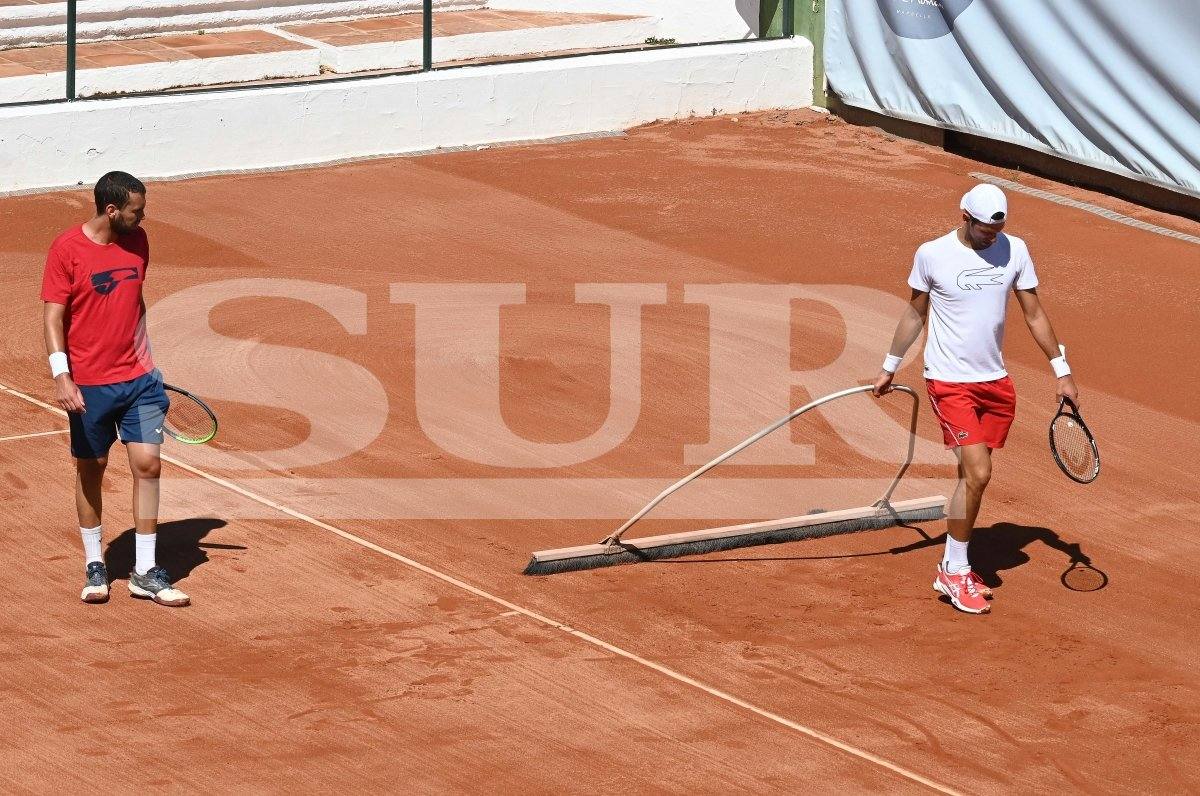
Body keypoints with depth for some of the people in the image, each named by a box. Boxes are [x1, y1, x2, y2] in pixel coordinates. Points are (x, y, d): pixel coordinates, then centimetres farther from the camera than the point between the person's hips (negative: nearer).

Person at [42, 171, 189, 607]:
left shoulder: (137, 240, 5)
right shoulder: (67, 249, -11)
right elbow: (53, 317, -12)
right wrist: (61, 376, -21)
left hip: (138, 379, 4)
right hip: (89, 384, -4)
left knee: (148, 464, -3)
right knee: (91, 470, 8)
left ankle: (146, 573, 3)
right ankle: (94, 565, 23)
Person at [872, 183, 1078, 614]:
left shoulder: (1014, 251, 0)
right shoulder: (931, 255, -8)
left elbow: (1034, 313, 8)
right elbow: (916, 312, 6)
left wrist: (1062, 372, 7)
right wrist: (889, 367, 13)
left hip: (995, 383, 4)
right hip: (950, 383, -4)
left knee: (973, 474, 8)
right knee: (977, 473, -14)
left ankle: (954, 566, 23)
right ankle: (955, 573, -1)